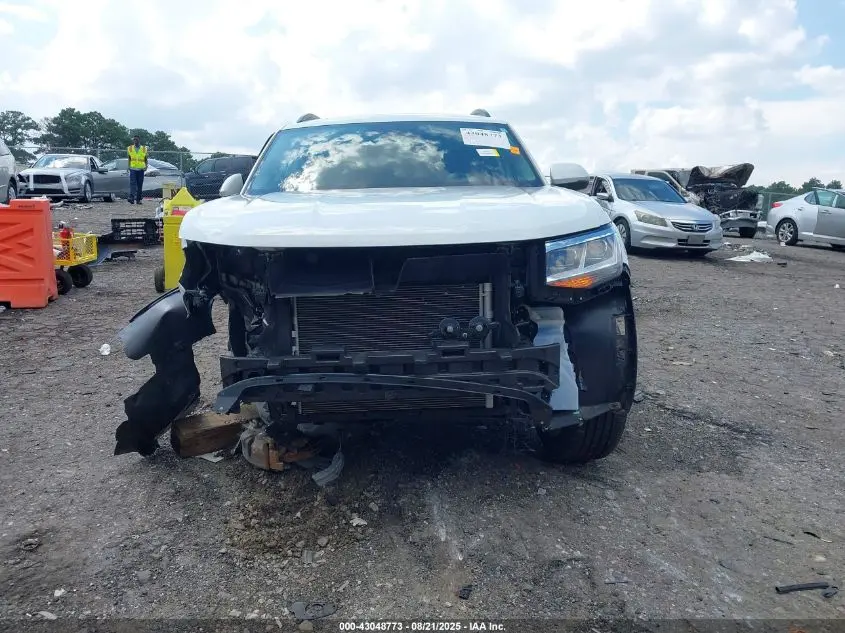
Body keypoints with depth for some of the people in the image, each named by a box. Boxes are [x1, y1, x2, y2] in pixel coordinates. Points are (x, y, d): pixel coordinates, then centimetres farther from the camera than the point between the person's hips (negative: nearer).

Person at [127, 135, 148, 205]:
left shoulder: (144, 149, 6)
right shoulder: (130, 148, 7)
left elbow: (146, 159, 11)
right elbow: (129, 159, 14)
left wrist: (146, 166, -4)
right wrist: (128, 166, 3)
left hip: (141, 169, 1)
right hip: (133, 168, -1)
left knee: (140, 185, 3)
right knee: (132, 183, -13)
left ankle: (138, 199, 9)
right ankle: (131, 198, -22)